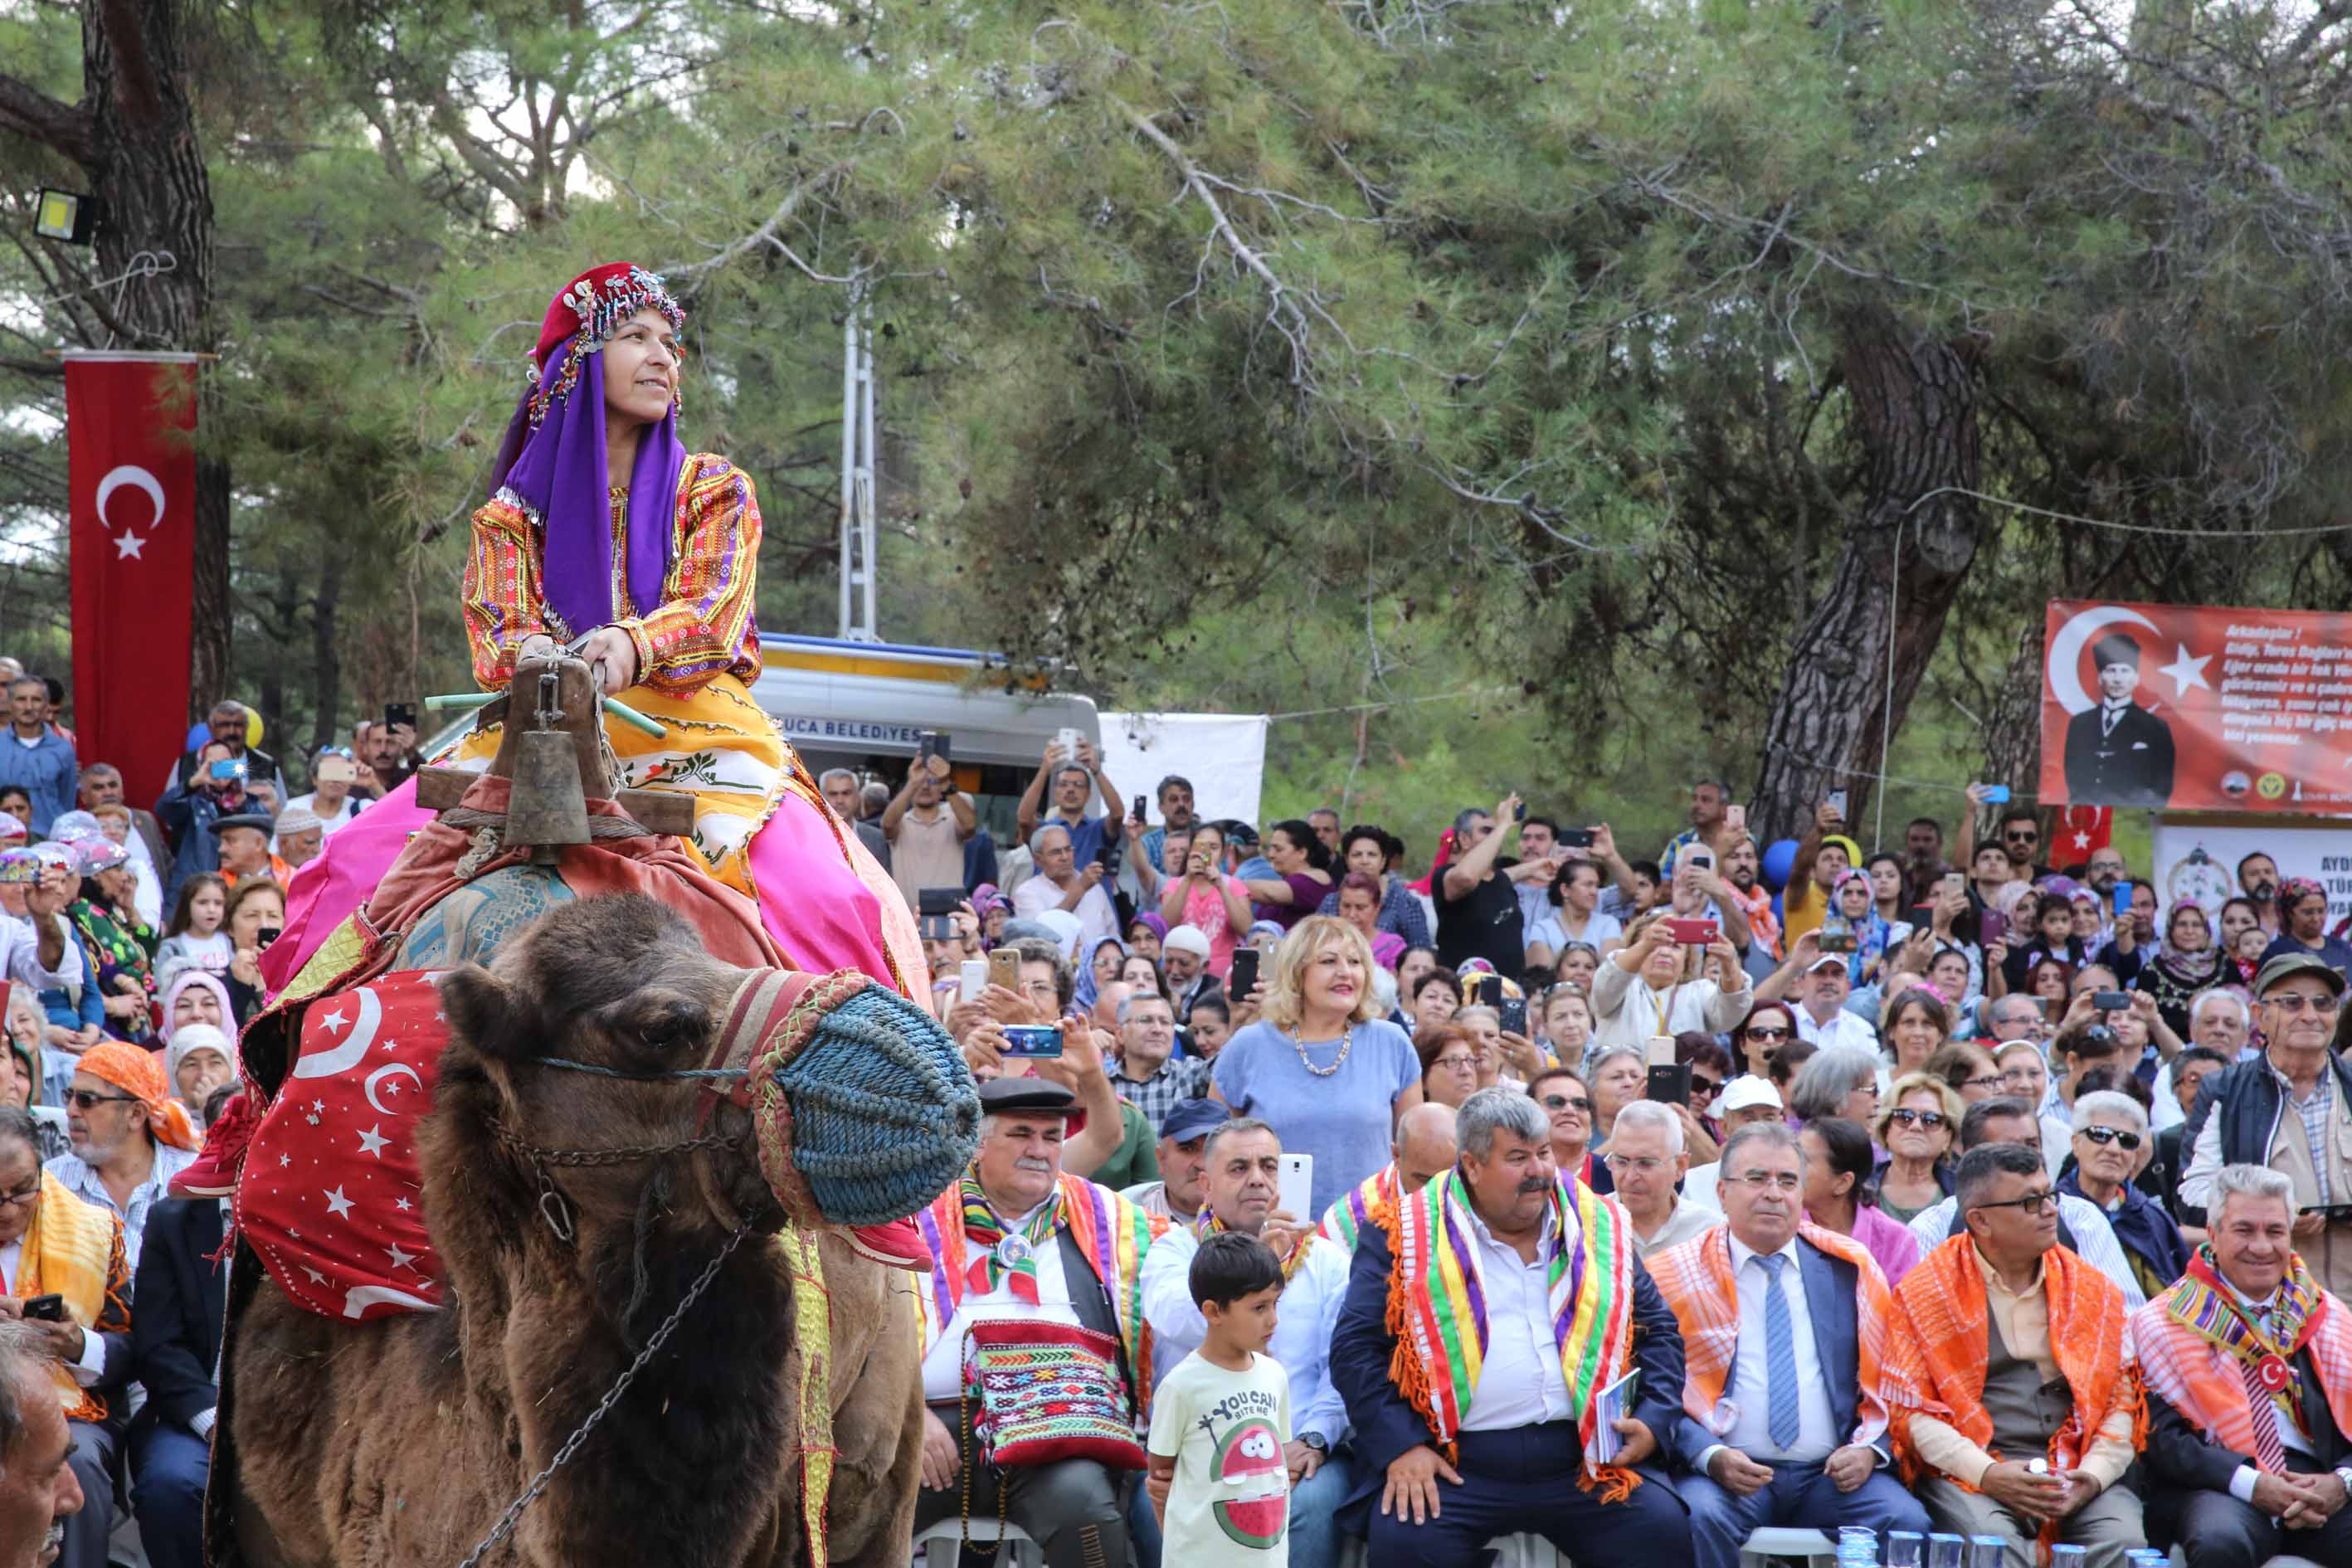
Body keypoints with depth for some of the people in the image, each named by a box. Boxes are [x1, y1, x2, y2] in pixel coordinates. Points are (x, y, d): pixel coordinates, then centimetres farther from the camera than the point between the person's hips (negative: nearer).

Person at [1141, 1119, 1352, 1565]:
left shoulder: (1327, 1261, 15)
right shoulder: (1174, 1251, 11)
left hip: (1294, 1451, 1)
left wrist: (1314, 1439, -13)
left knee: (1313, 1500, -31)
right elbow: (1180, 1323, -12)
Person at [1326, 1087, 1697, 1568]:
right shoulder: (1404, 1236, 5)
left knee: (1663, 1529, -19)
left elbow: (1658, 1331, 18)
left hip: (1585, 1460, 3)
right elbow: (1356, 1347, 1)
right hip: (1455, 1465, -3)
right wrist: (1401, 1446, -11)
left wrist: (1653, 1422, 1)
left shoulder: (1598, 1228, 15)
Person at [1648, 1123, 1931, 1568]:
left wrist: (1869, 1449, -4)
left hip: (1833, 1475, 2)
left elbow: (1884, 1378, 15)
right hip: (1726, 1472, -2)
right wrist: (1711, 1457, -14)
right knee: (1700, 1517, -35)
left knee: (1908, 1522, -26)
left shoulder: (1851, 1269, 14)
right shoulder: (1675, 1275, 5)